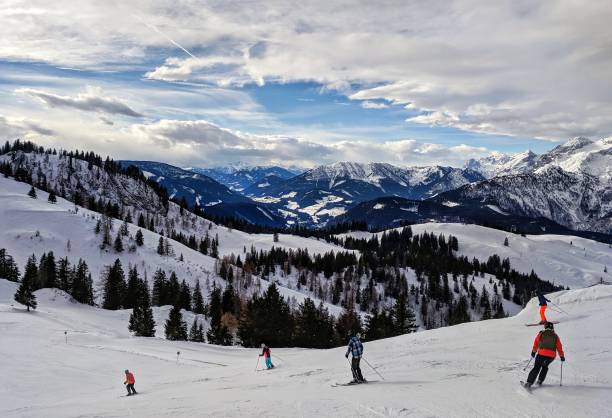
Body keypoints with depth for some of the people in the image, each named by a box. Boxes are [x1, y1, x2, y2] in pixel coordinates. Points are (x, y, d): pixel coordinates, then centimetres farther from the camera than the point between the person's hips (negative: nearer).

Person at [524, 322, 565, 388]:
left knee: (536, 368, 5)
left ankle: (529, 382, -7)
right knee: (545, 367, 26)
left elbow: (536, 344, 14)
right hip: (551, 356, 2)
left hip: (541, 354, -2)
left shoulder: (541, 334, 10)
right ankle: (540, 381, 18)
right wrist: (562, 356, 27)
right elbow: (559, 347, 15)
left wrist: (533, 352, 27)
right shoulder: (555, 336, 13)